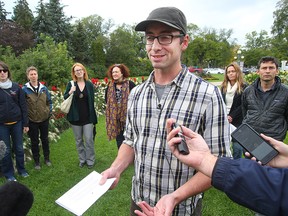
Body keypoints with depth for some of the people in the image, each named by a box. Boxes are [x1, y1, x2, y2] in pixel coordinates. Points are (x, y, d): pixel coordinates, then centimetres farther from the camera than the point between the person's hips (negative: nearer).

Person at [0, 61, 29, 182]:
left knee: (19, 148, 12)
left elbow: (23, 106, 2)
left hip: (17, 123, 1)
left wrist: (25, 123, 0)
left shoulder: (16, 87, 1)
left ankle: (21, 169, 30)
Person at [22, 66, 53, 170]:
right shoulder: (24, 89, -7)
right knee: (34, 141, 9)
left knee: (45, 139, 15)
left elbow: (49, 101, 10)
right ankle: (36, 161, 24)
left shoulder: (44, 88, 3)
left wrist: (49, 112, 2)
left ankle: (47, 158, 30)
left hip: (44, 119, 3)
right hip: (32, 120, -2)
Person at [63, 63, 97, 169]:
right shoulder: (71, 84, -1)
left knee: (89, 140, 1)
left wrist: (93, 119, 1)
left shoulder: (89, 84, -1)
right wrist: (70, 92, -18)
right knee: (78, 140, 13)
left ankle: (90, 160, 17)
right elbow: (65, 98, 4)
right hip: (75, 117, 1)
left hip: (87, 117, -1)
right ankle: (82, 159, 29)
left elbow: (92, 101, 1)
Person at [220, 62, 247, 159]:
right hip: (224, 121, 4)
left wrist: (232, 116, -14)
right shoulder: (223, 87, 10)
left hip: (237, 122, -4)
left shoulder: (243, 87, -4)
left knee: (237, 146, 1)